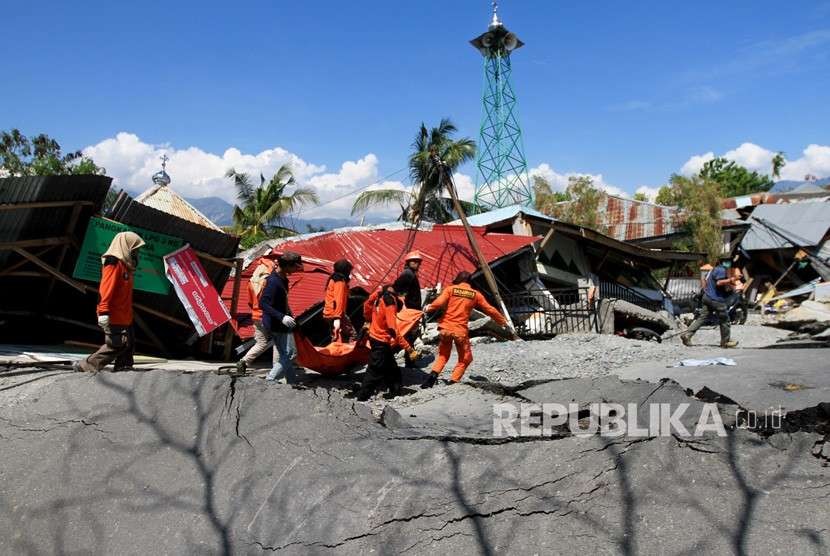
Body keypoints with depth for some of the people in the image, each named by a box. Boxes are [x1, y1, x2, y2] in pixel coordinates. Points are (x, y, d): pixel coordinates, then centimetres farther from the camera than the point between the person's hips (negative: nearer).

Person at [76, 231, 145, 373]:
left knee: (128, 345, 9)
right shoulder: (114, 263, -12)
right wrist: (104, 313, -25)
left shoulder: (125, 265, 17)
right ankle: (85, 366, 2)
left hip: (124, 317, 10)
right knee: (115, 345, -9)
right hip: (114, 317, -10)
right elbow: (106, 289, -20)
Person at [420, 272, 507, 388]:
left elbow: (439, 302, -13)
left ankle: (433, 375, 0)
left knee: (443, 355, 20)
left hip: (445, 328, 2)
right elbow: (490, 310, 13)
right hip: (461, 331, -1)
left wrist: (429, 308, 4)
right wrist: (502, 320, 26)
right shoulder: (475, 294, 6)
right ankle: (454, 381, 4)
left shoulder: (450, 289, 3)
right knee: (465, 358, 15)